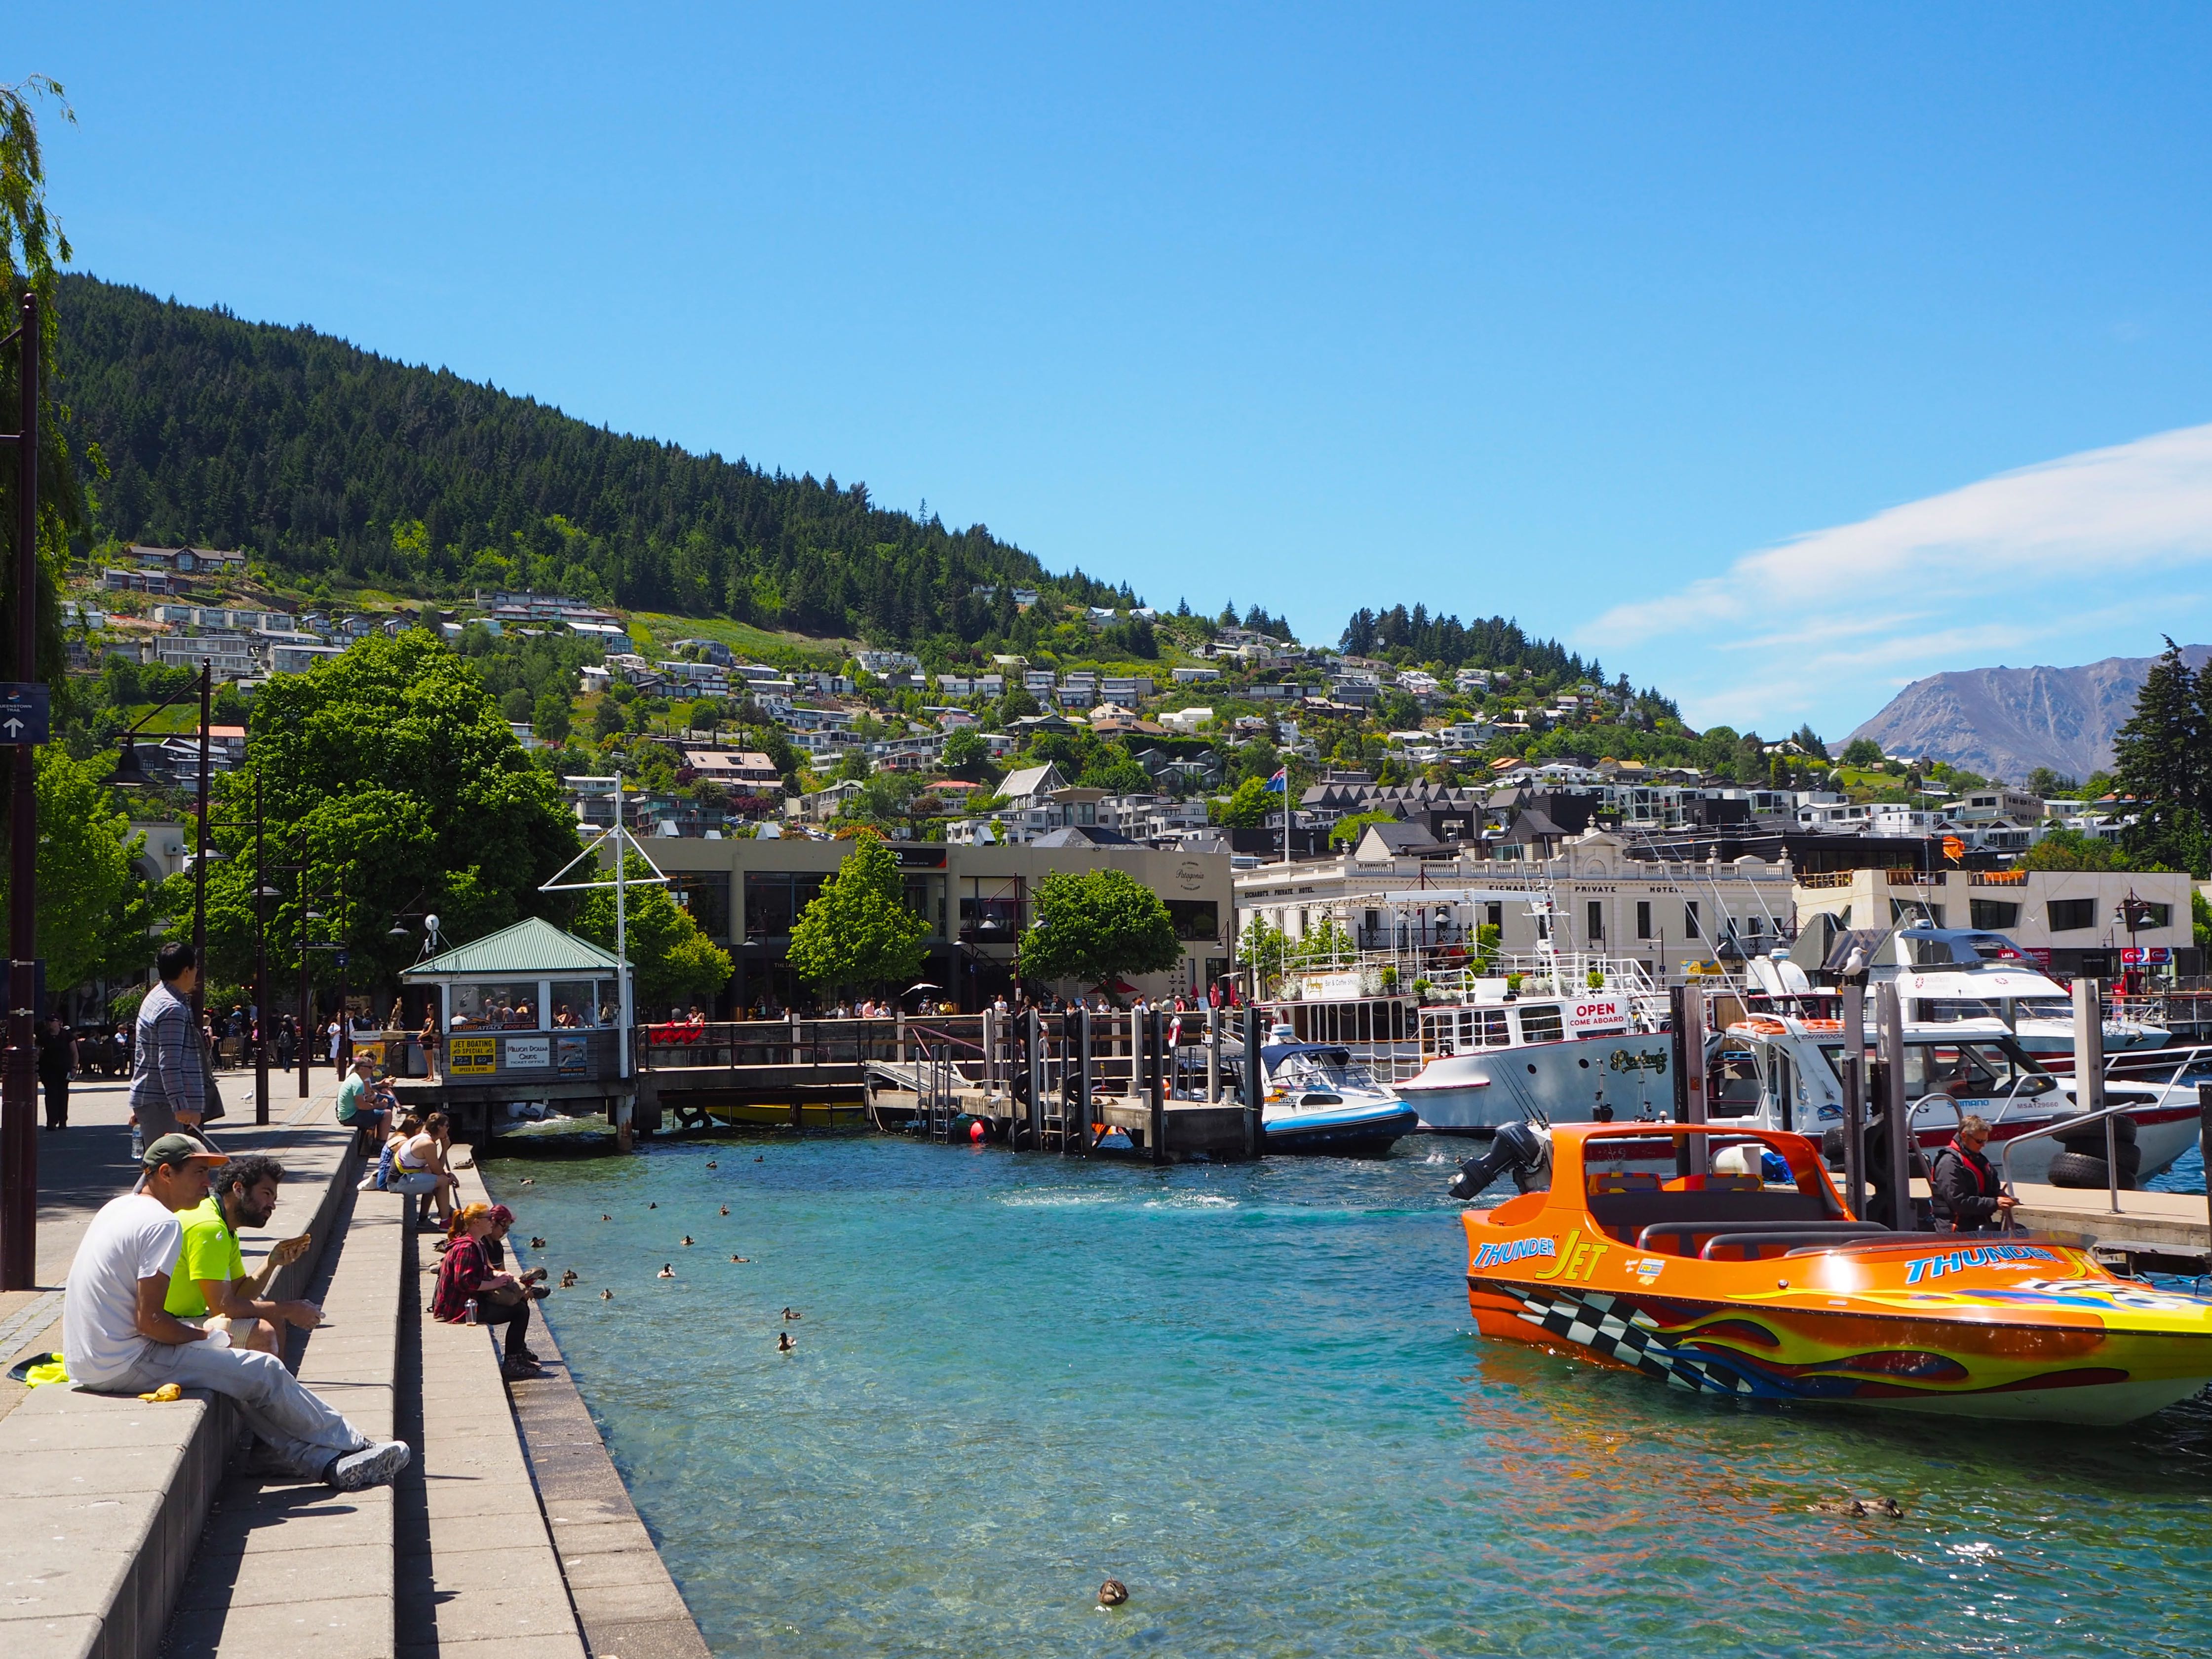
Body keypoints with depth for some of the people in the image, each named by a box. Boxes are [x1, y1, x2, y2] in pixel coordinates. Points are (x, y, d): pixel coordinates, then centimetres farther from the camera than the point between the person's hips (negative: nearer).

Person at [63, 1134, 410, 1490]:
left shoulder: (119, 1208, 14)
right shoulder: (162, 1223, -16)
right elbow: (150, 1320, -21)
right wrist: (208, 1337, -4)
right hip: (125, 1366, -10)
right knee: (264, 1372, -3)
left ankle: (328, 1462, 10)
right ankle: (356, 1447, 8)